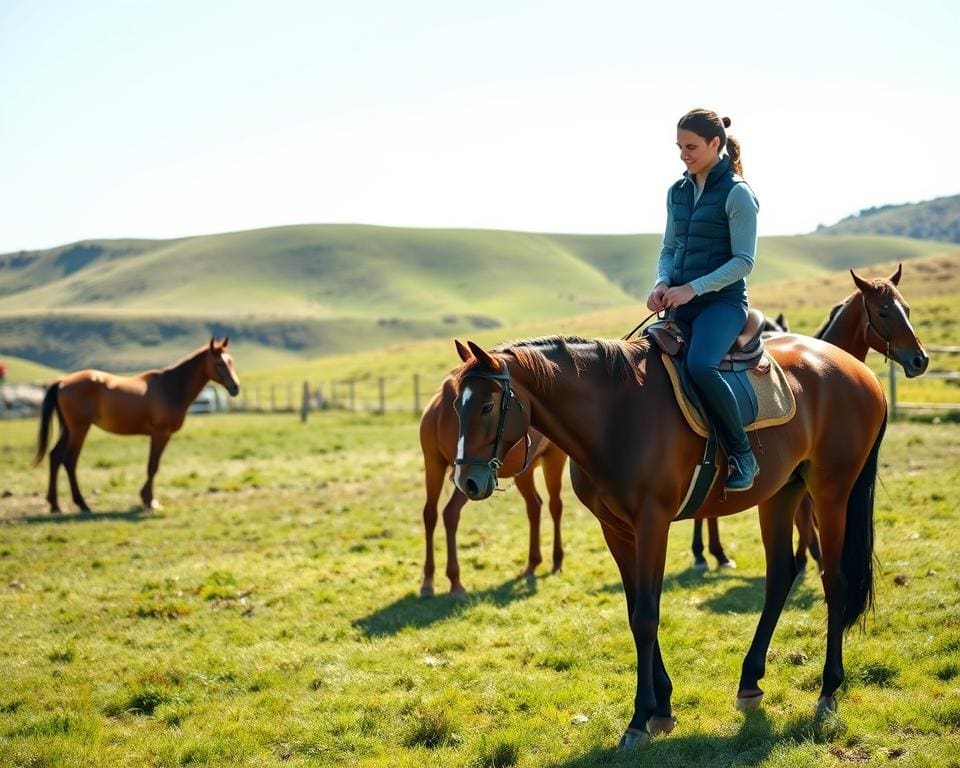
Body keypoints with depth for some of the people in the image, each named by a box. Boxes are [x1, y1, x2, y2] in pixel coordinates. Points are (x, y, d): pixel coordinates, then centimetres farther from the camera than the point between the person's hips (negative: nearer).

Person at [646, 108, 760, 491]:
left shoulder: (737, 194, -8)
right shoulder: (677, 192, 12)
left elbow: (744, 260, -12)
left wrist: (693, 288, -20)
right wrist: (662, 282, -3)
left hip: (722, 301, -8)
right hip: (680, 303, 8)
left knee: (700, 366, -32)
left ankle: (742, 455, -17)